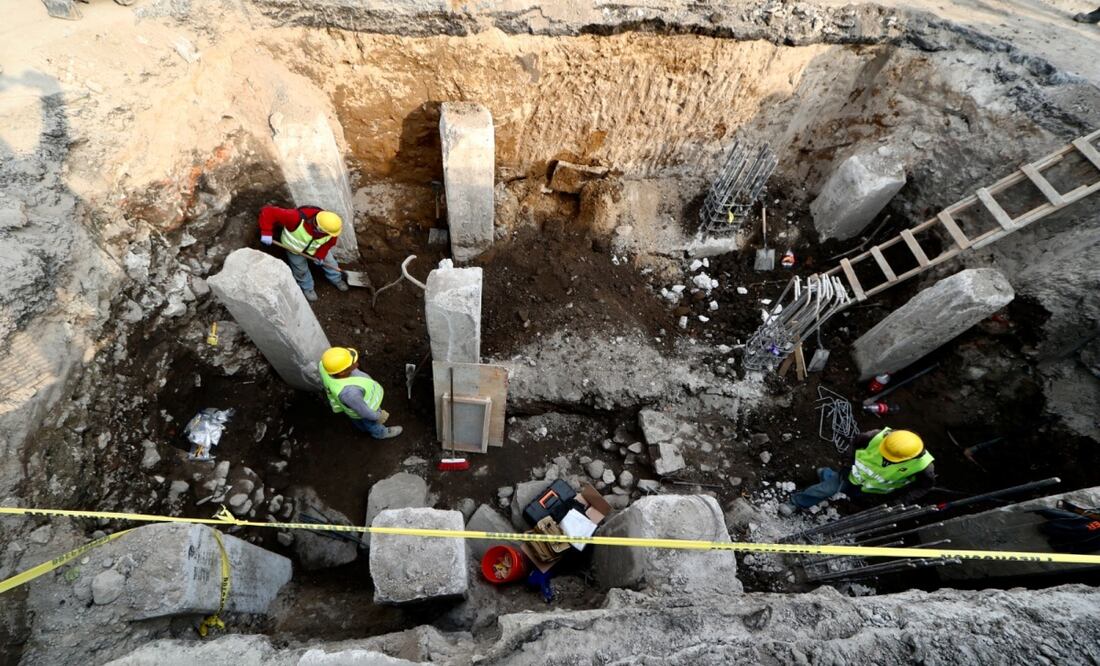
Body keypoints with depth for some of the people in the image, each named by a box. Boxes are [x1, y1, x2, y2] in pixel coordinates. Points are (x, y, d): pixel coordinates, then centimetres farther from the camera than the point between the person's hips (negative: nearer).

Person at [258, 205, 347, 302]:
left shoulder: (330, 229, -34)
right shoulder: (297, 219, -47)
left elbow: (329, 242, -12)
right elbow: (268, 212, -43)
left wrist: (320, 255, -16)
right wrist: (266, 232, -46)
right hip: (295, 248, -3)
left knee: (328, 261, 19)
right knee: (301, 269, 16)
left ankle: (336, 279, 48)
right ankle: (307, 288, 45)